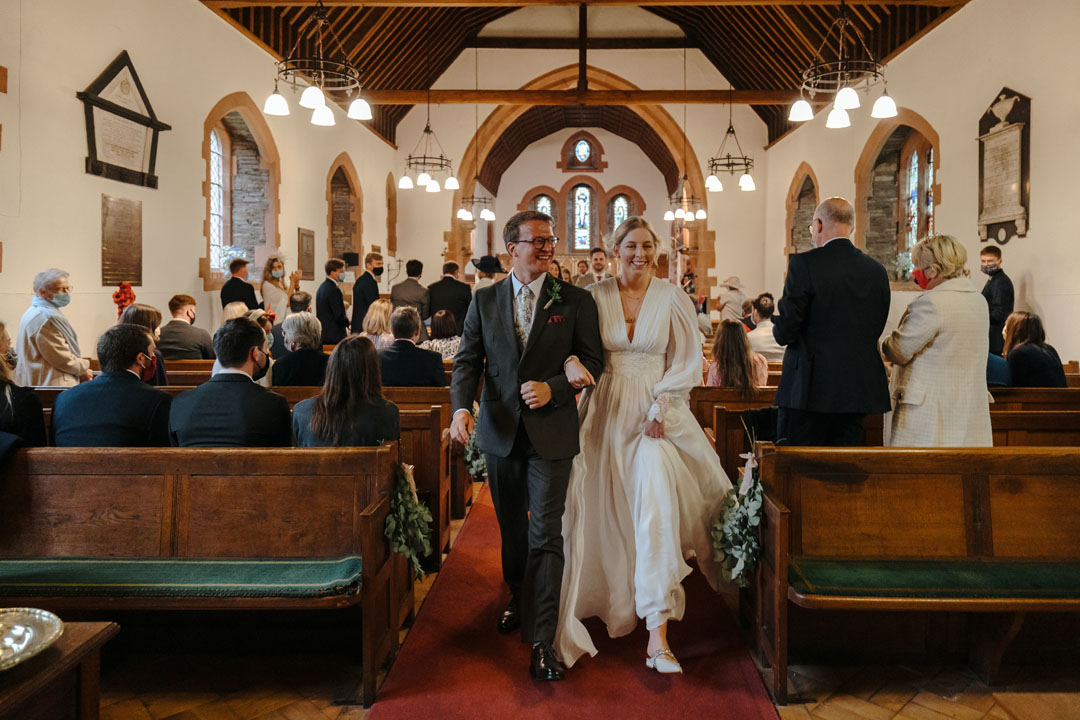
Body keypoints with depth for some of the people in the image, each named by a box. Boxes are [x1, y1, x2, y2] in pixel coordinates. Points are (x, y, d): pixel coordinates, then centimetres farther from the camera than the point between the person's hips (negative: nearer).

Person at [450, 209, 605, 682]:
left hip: (551, 434, -3)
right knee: (511, 527, 20)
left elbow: (593, 361, 0)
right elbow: (468, 360, 2)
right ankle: (518, 597, 45)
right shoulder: (484, 300, 5)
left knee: (545, 535, -6)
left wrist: (553, 388, -16)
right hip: (500, 431, 3)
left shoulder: (575, 301, 0)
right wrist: (461, 406, -15)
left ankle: (541, 642, 0)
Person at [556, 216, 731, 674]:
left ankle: (657, 631, -12)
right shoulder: (595, 297, 5)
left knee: (656, 507, -16)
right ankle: (613, 597, 35)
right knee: (606, 514, 9)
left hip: (658, 413, -2)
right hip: (607, 414, 2)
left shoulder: (672, 298, 1)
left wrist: (659, 409, -10)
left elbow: (687, 363, 1)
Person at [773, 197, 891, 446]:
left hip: (810, 391, -6)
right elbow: (876, 331, 13)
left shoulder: (804, 264, -11)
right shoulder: (877, 270, 7)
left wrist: (780, 329, 11)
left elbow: (784, 332, -11)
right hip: (858, 391, 6)